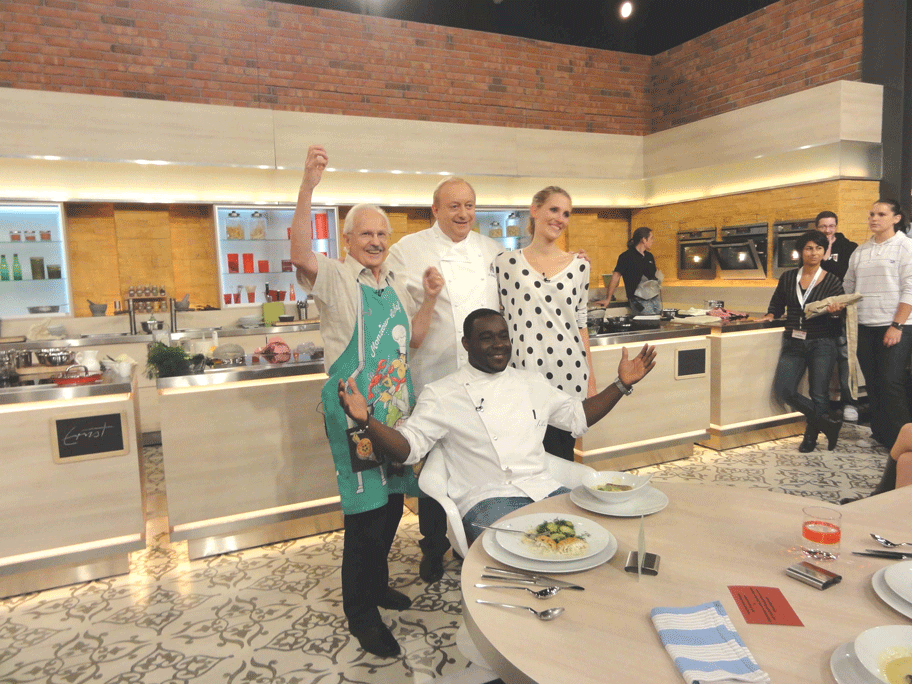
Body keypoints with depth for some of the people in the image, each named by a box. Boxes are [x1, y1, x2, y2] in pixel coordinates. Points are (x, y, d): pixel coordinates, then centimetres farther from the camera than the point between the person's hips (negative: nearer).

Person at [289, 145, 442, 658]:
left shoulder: (393, 282, 14)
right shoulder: (336, 278, -6)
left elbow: (413, 339, 16)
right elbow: (301, 254, -27)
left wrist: (430, 299, 2)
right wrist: (308, 186, -36)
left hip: (396, 404, 7)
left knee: (392, 501, 16)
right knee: (366, 507, -2)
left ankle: (377, 584, 37)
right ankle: (361, 614, 16)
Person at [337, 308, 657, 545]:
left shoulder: (532, 383, 20)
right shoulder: (441, 394, 4)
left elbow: (580, 416, 27)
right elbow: (407, 446, -4)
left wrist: (622, 384, 20)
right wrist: (365, 420, -21)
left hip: (545, 489, 5)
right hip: (488, 498, -5)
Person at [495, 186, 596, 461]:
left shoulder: (579, 266, 8)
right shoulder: (506, 263, 2)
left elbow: (581, 324, 12)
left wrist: (591, 378, 10)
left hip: (569, 377, 2)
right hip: (524, 374, -2)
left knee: (563, 456, 9)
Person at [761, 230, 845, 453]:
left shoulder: (832, 281, 2)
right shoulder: (787, 278, 9)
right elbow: (777, 304, 21)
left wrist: (835, 311, -18)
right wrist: (770, 315, 1)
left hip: (821, 343, -2)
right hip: (794, 343, 3)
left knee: (819, 394, -2)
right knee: (783, 390, -10)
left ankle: (811, 434, 21)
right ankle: (826, 424, 7)